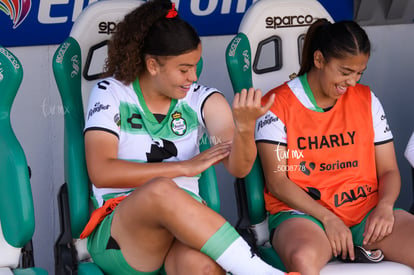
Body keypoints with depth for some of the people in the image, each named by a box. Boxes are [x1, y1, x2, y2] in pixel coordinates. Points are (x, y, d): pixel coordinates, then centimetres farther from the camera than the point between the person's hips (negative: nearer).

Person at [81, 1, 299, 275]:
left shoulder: (203, 100, 9)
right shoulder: (111, 93, 3)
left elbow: (239, 167, -5)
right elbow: (101, 172, -9)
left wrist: (245, 126, -28)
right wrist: (186, 167, -7)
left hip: (185, 224, 1)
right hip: (118, 231, -1)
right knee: (161, 189, -37)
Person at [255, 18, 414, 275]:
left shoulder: (367, 100, 12)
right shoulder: (277, 105, -1)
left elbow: (389, 170, 12)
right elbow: (277, 181, -5)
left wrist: (384, 206, -10)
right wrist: (327, 218, -17)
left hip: (366, 210, 4)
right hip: (303, 212, -4)